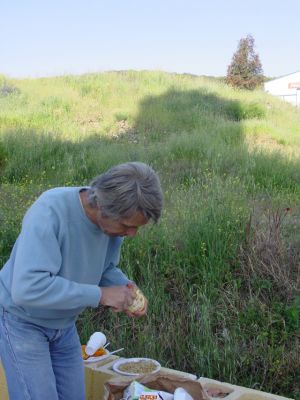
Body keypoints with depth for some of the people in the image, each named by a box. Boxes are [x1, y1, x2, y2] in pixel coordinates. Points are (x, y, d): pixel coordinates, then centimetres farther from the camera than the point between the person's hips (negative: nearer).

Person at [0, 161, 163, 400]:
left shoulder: (114, 219, -14)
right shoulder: (50, 210, -33)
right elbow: (27, 288, -41)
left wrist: (128, 291, -17)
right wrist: (99, 294, -37)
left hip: (64, 324, 6)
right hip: (22, 320, -6)